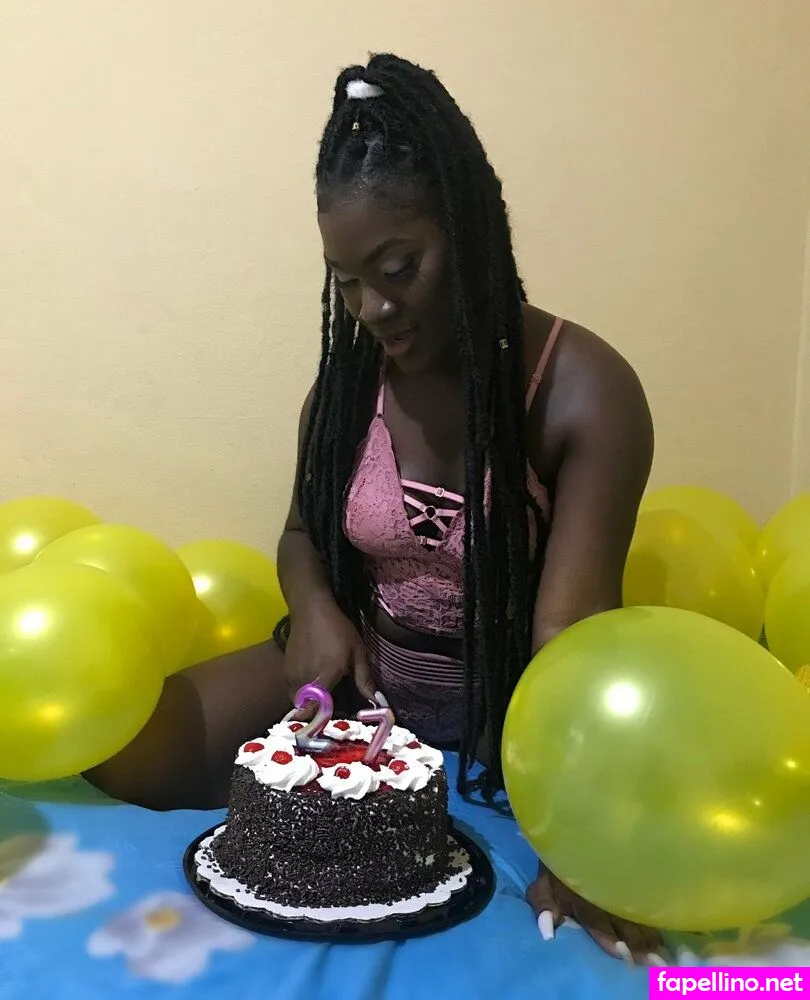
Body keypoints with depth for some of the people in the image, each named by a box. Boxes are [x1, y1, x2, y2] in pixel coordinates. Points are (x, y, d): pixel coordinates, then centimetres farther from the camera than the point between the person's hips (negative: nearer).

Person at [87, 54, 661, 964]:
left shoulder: (586, 391, -18)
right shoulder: (350, 378, -5)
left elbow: (570, 628, -23)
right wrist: (316, 607, -14)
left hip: (512, 696, -1)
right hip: (361, 672, 2)